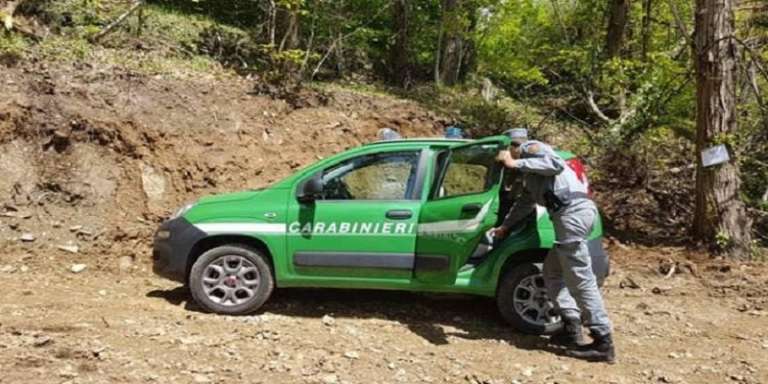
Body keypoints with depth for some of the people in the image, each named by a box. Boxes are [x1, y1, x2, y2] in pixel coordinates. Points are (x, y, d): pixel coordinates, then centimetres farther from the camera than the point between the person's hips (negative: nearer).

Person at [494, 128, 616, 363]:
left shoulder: (530, 147, 4)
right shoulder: (531, 174, 31)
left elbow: (556, 164, -15)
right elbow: (525, 202, 40)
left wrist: (517, 164, -13)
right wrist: (505, 226, 48)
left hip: (572, 210, -10)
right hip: (574, 211, 10)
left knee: (580, 279, -9)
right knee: (552, 272, 17)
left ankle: (603, 343, -7)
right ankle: (572, 330, 15)